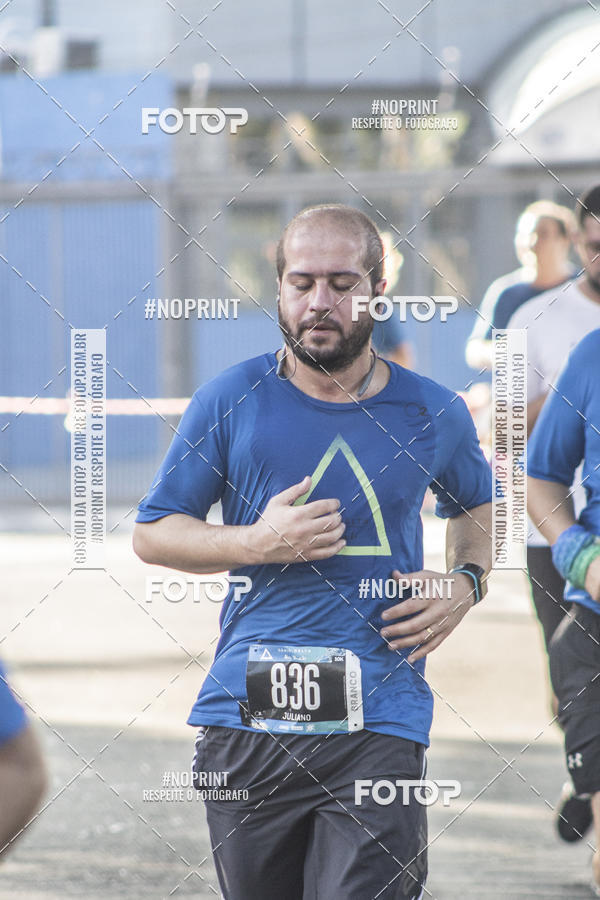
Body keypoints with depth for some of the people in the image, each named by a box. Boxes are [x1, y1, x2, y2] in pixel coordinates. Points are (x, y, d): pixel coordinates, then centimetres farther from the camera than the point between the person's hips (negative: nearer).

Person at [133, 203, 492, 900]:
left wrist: (465, 582, 6)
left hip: (379, 726, -1)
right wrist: (257, 542, -9)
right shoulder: (230, 401, 2)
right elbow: (152, 534, 8)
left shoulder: (433, 415, 7)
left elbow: (477, 506, 27)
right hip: (245, 714, 1)